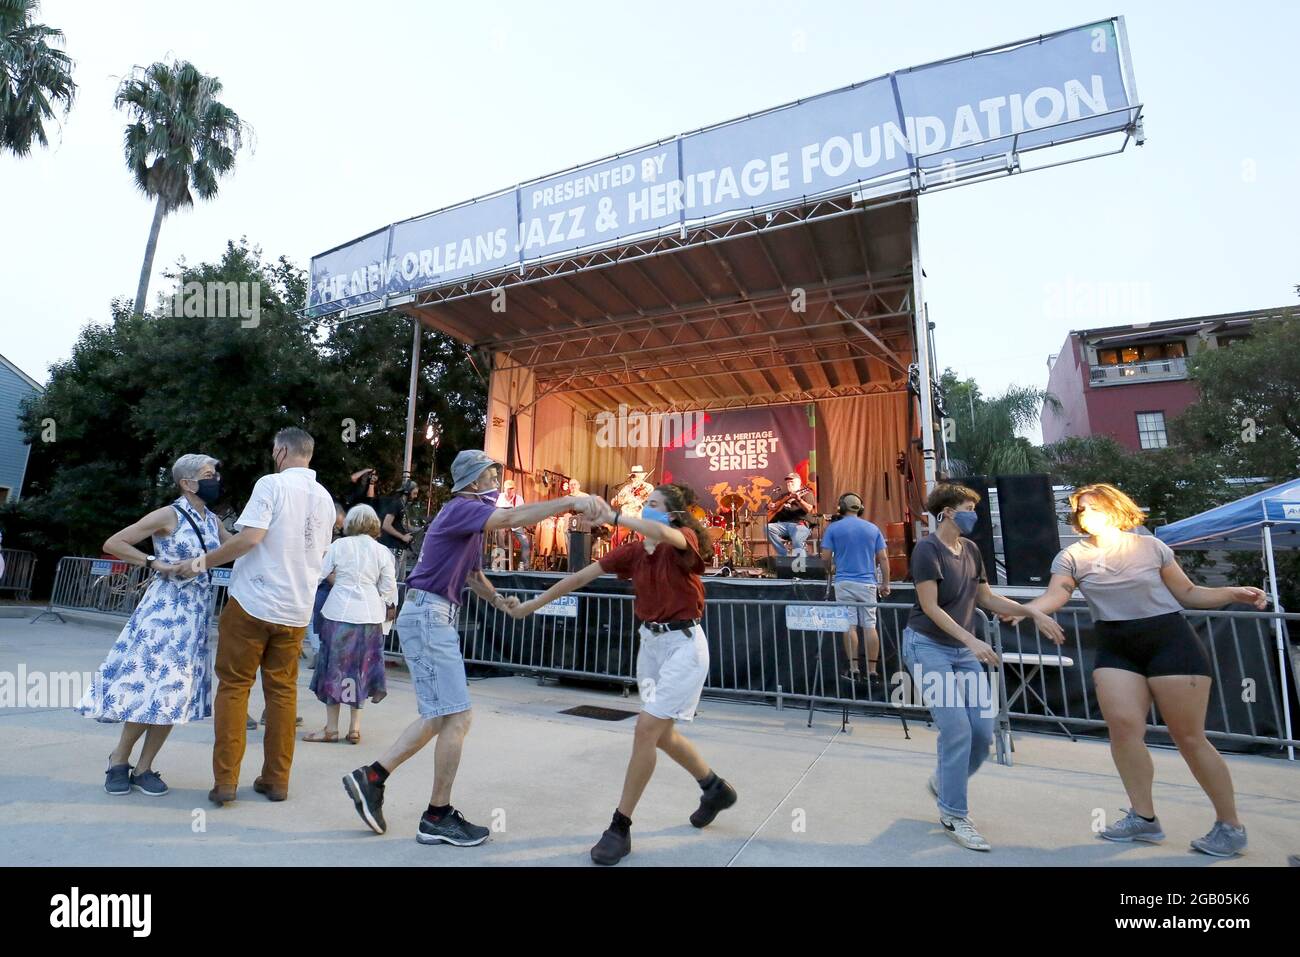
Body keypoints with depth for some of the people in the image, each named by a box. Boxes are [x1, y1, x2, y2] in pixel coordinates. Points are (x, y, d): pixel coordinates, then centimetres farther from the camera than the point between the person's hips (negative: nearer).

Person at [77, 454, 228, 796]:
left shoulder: (212, 520, 10)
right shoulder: (169, 515, -9)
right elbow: (112, 544, -8)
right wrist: (155, 562, -15)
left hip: (195, 615, 6)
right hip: (164, 609, -6)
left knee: (175, 691, 6)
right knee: (149, 684, -4)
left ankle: (143, 768, 17)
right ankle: (119, 757, 19)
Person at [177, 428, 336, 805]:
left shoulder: (272, 483, -7)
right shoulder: (325, 498, 10)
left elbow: (250, 536, -18)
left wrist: (203, 562, -7)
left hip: (252, 603, -5)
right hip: (296, 609, 5)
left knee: (233, 686, 7)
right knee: (283, 690, 11)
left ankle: (225, 780, 9)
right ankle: (276, 780, 17)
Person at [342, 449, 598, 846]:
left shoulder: (473, 521, 16)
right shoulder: (461, 508, -14)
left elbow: (473, 574, 23)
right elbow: (513, 517, -31)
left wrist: (497, 599, 6)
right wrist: (570, 501, -35)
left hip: (435, 619, 10)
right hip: (427, 616, -10)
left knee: (439, 716, 15)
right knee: (457, 717, -5)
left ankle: (372, 777, 24)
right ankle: (437, 818, 9)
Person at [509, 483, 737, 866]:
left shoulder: (686, 541, -14)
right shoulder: (632, 552, 1)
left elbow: (661, 533, -40)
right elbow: (581, 576, 2)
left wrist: (612, 515, -35)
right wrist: (533, 603, 5)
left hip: (684, 644, -7)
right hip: (650, 642, 7)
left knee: (647, 729, -9)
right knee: (662, 735, 16)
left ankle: (620, 827, 7)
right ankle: (716, 788, 40)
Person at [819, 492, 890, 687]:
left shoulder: (834, 528, 0)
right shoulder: (873, 529, 7)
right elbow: (883, 558, 5)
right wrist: (885, 584, 11)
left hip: (844, 582, -2)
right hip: (868, 583, 2)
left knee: (849, 626, 3)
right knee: (870, 626, 6)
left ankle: (854, 669, 6)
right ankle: (872, 671, 9)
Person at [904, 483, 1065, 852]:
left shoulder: (971, 549, 9)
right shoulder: (927, 549, -14)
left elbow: (986, 599, 15)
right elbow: (930, 607, -17)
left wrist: (1033, 612, 5)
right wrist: (972, 640, -21)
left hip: (964, 652, 7)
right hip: (929, 647, -7)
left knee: (983, 732, 5)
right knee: (957, 731, -10)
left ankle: (944, 782, 31)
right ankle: (953, 816, 8)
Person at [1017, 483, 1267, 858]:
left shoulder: (1151, 546, 1)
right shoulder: (1072, 557, 1)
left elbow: (1188, 593, 6)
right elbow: (1053, 597, -10)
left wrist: (1234, 593, -9)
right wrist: (1023, 609, -29)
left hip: (1170, 642, -2)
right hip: (1116, 650, 2)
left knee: (1189, 736, 0)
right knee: (1122, 725, -11)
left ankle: (1230, 824, 17)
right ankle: (1144, 817, 3)